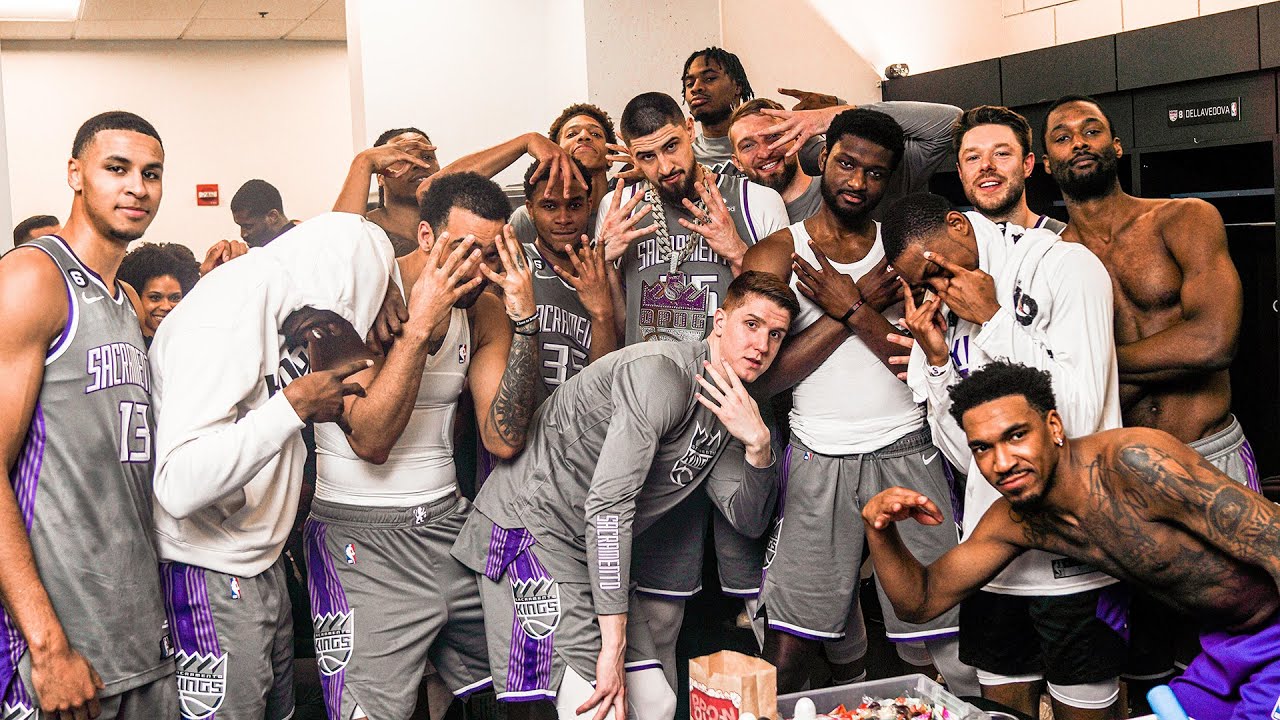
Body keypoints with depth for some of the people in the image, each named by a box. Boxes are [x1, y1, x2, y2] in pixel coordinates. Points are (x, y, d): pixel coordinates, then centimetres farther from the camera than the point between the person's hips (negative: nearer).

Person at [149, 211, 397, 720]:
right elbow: (180, 484, -34)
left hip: (262, 564, 9)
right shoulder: (222, 321, -22)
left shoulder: (278, 310, 7)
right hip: (210, 580, -9)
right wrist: (295, 403, -30)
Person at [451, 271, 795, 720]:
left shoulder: (727, 411, 11)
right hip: (528, 528, -9)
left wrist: (759, 445, -12)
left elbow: (748, 522, 9)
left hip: (593, 551, 9)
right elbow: (608, 504, -25)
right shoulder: (662, 373, -19)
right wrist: (613, 646, -24)